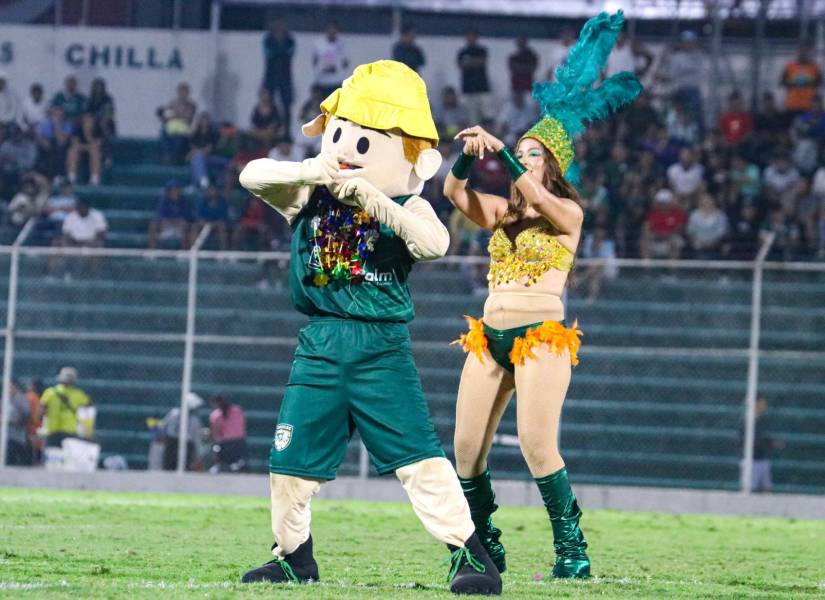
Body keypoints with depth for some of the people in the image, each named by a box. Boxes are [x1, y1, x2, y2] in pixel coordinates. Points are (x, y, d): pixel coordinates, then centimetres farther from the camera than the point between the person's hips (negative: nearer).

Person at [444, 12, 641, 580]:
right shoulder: (502, 212, 16)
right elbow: (455, 192, 2)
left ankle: (573, 549, -11)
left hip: (541, 335, -6)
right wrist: (469, 155, -17)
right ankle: (485, 548, 13)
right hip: (489, 337, 6)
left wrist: (501, 147, -28)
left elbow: (539, 197, -21)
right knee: (467, 449, 0)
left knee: (537, 443, -20)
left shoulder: (568, 212, 1)